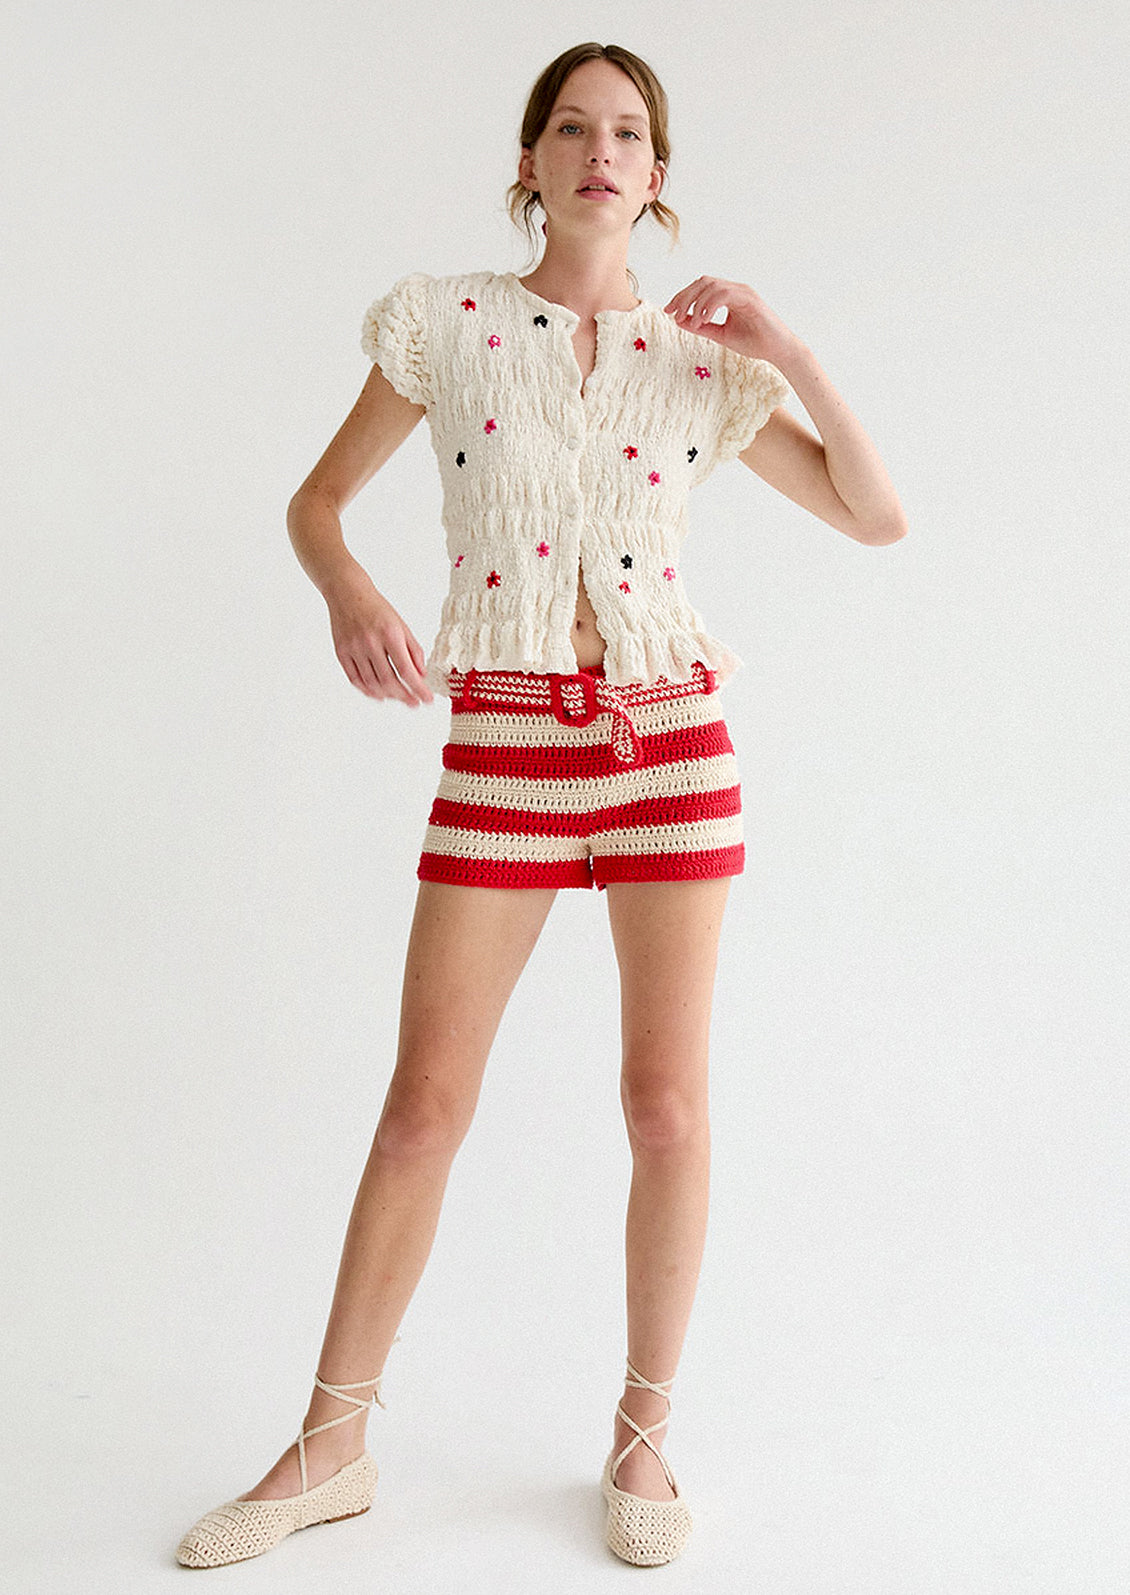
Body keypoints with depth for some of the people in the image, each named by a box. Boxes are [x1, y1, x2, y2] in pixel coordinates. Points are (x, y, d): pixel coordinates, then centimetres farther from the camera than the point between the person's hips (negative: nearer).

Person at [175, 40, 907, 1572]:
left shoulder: (701, 361, 7)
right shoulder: (446, 321, 5)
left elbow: (879, 516, 7)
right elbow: (318, 497, 8)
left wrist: (783, 346, -4)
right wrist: (348, 595, -14)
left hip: (671, 738, 1)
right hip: (503, 743, -1)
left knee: (668, 1108, 2)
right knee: (423, 1105, 1)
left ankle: (645, 1437, 22)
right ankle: (331, 1447, 18)